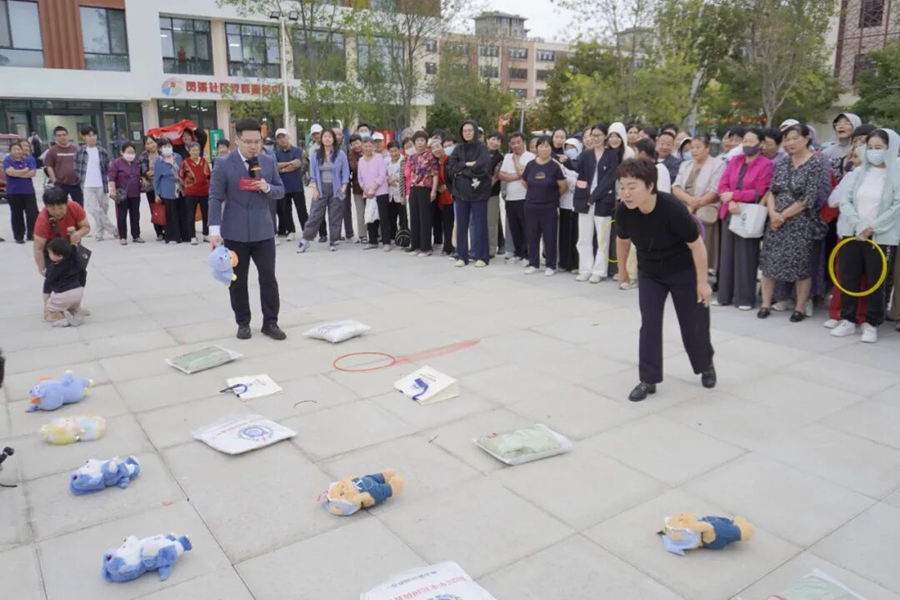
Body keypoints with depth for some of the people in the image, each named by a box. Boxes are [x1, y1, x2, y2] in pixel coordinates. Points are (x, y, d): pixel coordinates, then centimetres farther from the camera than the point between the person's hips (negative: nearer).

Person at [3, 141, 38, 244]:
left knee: (32, 213, 1)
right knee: (16, 215, 5)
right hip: (13, 192, 0)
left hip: (28, 191, 1)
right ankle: (19, 237, 12)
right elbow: (10, 172, -18)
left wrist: (17, 173, -13)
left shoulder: (29, 158, 0)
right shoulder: (7, 160, -2)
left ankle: (31, 235, 14)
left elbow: (33, 173, -11)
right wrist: (25, 170, -11)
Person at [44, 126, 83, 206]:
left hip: (76, 183, 2)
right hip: (61, 184, -2)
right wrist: (55, 181, -9)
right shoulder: (52, 151, -1)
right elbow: (49, 167, -2)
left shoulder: (75, 149, 6)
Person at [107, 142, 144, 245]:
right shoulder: (117, 163, -8)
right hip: (122, 195, -5)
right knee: (122, 216, 1)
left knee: (135, 216, 9)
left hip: (135, 194, 5)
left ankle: (136, 236, 17)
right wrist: (113, 190, -19)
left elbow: (140, 175, 24)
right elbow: (111, 178, -12)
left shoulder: (137, 163, 9)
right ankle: (122, 237, 6)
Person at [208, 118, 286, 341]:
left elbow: (280, 191, 9)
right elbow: (215, 198, -7)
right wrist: (214, 229, -15)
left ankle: (270, 322, 12)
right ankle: (243, 323, 20)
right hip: (234, 232, -2)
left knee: (268, 277, 1)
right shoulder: (224, 164, -6)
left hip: (263, 230, 2)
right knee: (237, 281, 7)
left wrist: (267, 188, -14)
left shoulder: (269, 162, 4)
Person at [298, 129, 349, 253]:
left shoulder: (340, 154, 0)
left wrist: (343, 188, -8)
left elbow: (345, 173, 0)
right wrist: (314, 189, -4)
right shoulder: (316, 155, 5)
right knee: (315, 215, -1)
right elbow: (313, 174, 6)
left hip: (336, 189, -1)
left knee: (335, 216, 4)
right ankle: (305, 240, 4)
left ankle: (333, 241, 13)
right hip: (320, 188, 1)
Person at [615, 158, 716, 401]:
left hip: (683, 272, -3)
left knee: (693, 324, 9)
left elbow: (697, 245, -22)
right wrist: (622, 269, 13)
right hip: (649, 273, 3)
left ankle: (706, 365, 38)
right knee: (649, 325, -3)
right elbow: (623, 239, 1)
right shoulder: (623, 211, -22)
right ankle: (648, 379, 9)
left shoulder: (672, 209, -34)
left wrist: (702, 282, -16)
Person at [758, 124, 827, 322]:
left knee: (801, 266, 2)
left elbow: (809, 199, -13)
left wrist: (784, 215, -12)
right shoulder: (782, 163, 9)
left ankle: (800, 309, 12)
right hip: (777, 221, 5)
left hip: (801, 223, -5)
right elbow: (771, 190, 6)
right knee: (769, 261, 5)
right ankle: (766, 304, 15)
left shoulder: (816, 165, -7)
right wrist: (773, 212, -11)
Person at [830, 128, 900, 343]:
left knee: (876, 282, 2)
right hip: (852, 234, 4)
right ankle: (848, 320, 17)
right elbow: (845, 200, 1)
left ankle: (872, 324, 14)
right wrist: (858, 225, -13)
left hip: (881, 237, -3)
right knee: (848, 278, 5)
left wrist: (872, 228, -16)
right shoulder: (859, 172, 9)